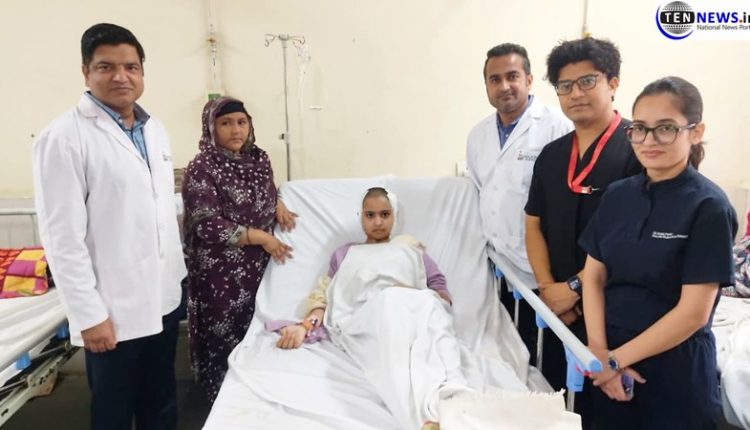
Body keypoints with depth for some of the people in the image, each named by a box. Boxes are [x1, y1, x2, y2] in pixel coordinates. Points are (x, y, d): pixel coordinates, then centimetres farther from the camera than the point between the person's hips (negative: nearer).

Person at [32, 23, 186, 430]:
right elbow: (62, 237, -15)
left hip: (164, 296, 6)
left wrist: (177, 275, 12)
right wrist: (89, 315, -16)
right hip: (115, 307, -5)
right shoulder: (64, 137, -13)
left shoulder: (155, 129, 7)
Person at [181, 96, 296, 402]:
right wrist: (261, 237, -18)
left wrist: (278, 205, -2)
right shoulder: (201, 170, -16)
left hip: (258, 266, 6)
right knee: (224, 337, 7)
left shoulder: (259, 158, 4)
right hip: (221, 273, -6)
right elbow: (208, 227, -20)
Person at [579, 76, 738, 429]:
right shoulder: (617, 195, 1)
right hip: (610, 364, 4)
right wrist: (598, 350, -10)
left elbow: (694, 312, -16)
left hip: (675, 370, -4)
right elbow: (593, 277, 1)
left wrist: (616, 359, -13)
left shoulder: (709, 207, -13)